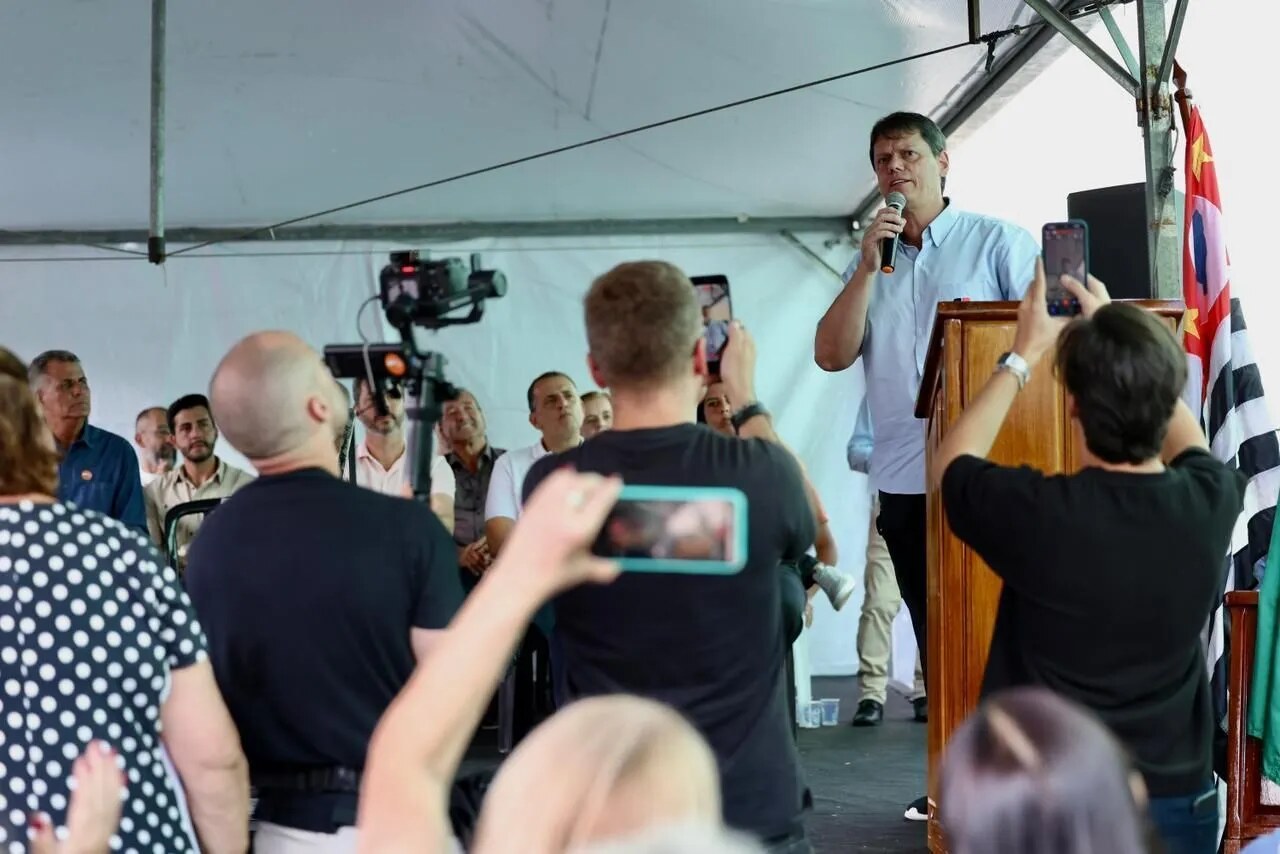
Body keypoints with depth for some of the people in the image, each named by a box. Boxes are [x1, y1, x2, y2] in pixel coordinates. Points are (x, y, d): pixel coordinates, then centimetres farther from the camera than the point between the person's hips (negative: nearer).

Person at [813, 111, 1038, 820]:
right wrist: (869, 265, -7)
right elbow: (831, 355, 2)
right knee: (936, 636, 9)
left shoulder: (999, 243, 2)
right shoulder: (869, 262, 14)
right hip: (903, 478, 5)